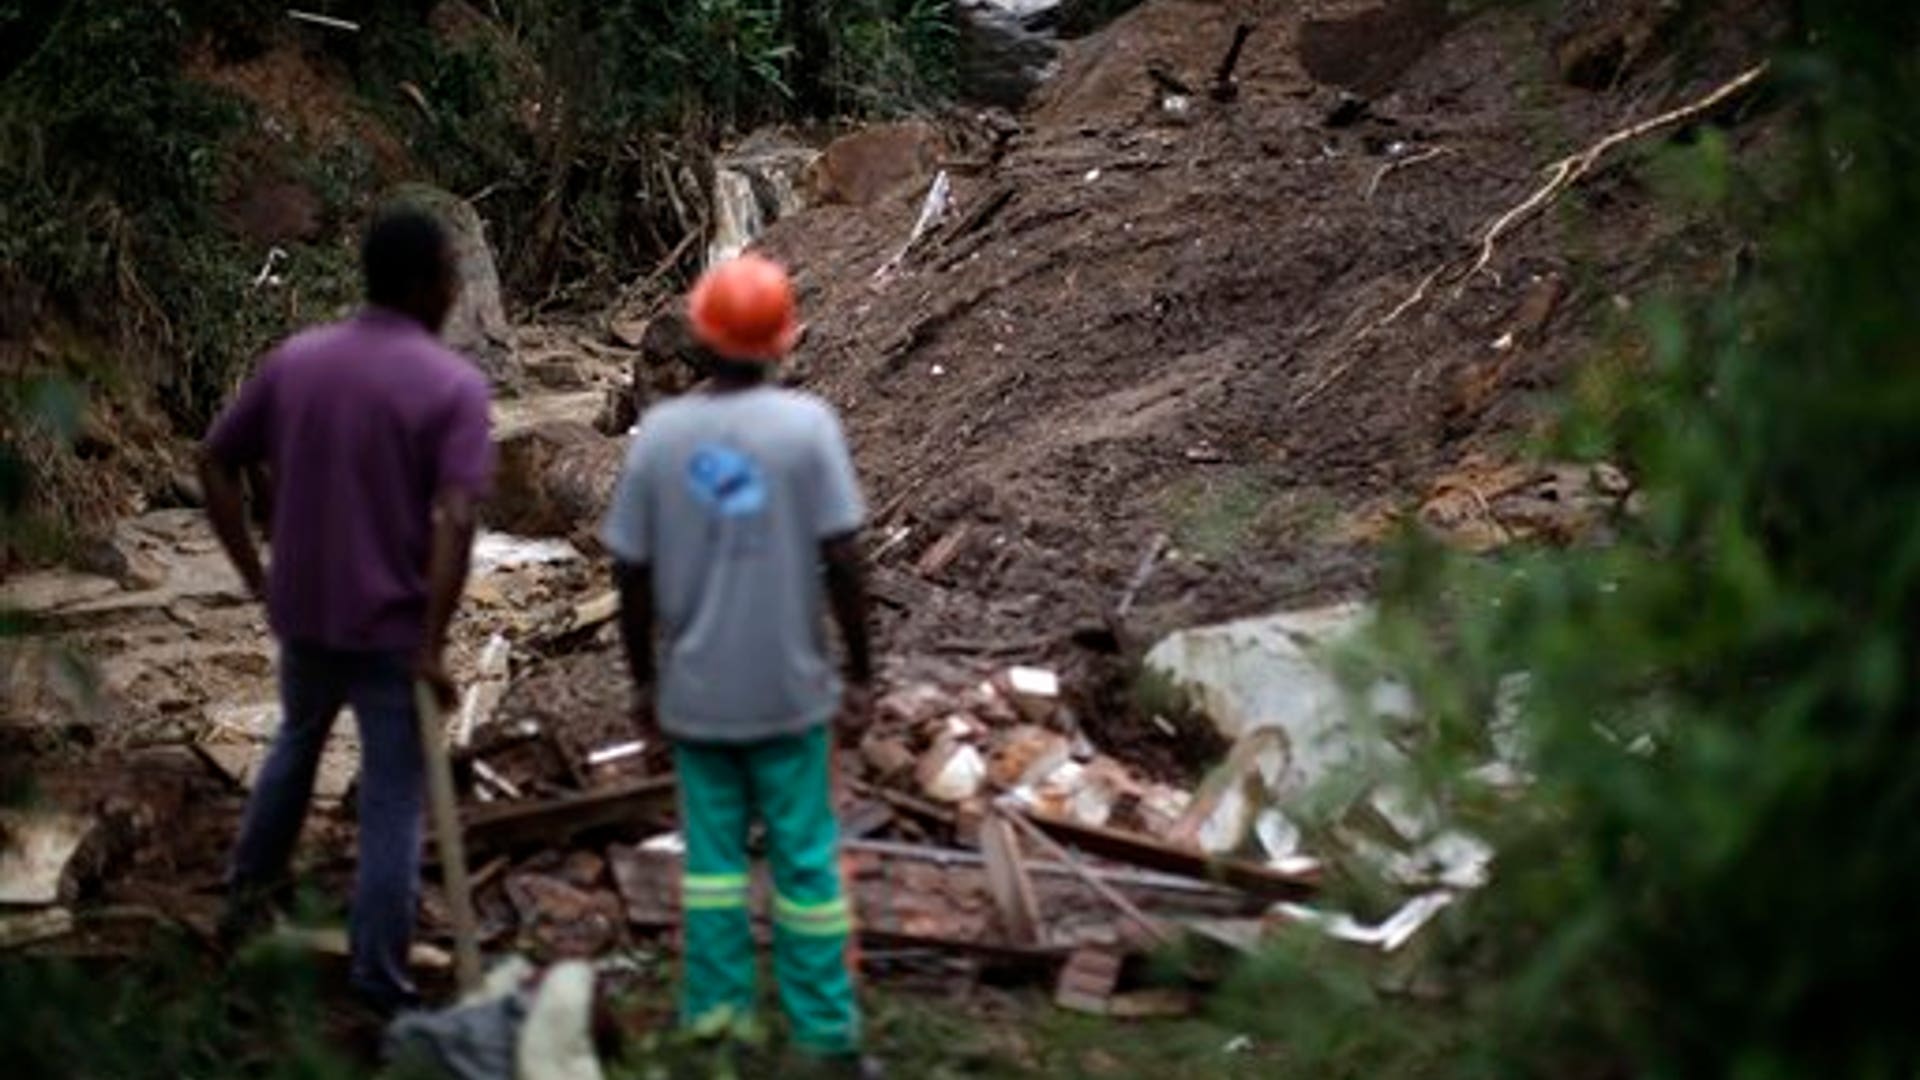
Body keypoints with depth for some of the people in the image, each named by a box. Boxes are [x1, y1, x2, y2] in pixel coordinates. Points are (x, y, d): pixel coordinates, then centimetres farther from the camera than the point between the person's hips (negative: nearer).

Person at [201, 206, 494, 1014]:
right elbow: (454, 522, -22)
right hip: (392, 622, -5)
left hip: (304, 610, 5)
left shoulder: (294, 360, 0)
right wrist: (433, 645, -18)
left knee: (297, 742, 31)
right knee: (392, 802, 6)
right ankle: (380, 979, 12)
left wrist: (254, 574, 12)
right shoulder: (453, 384, -15)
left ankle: (248, 893, 43)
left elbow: (216, 463, 5)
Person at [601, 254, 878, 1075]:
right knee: (805, 859, 7)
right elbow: (842, 560, -13)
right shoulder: (806, 425, -12)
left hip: (695, 691, 2)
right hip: (788, 688, -2)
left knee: (712, 851, 14)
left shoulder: (659, 432, -5)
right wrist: (860, 667, -1)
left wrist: (642, 678, 11)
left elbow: (631, 575, -1)